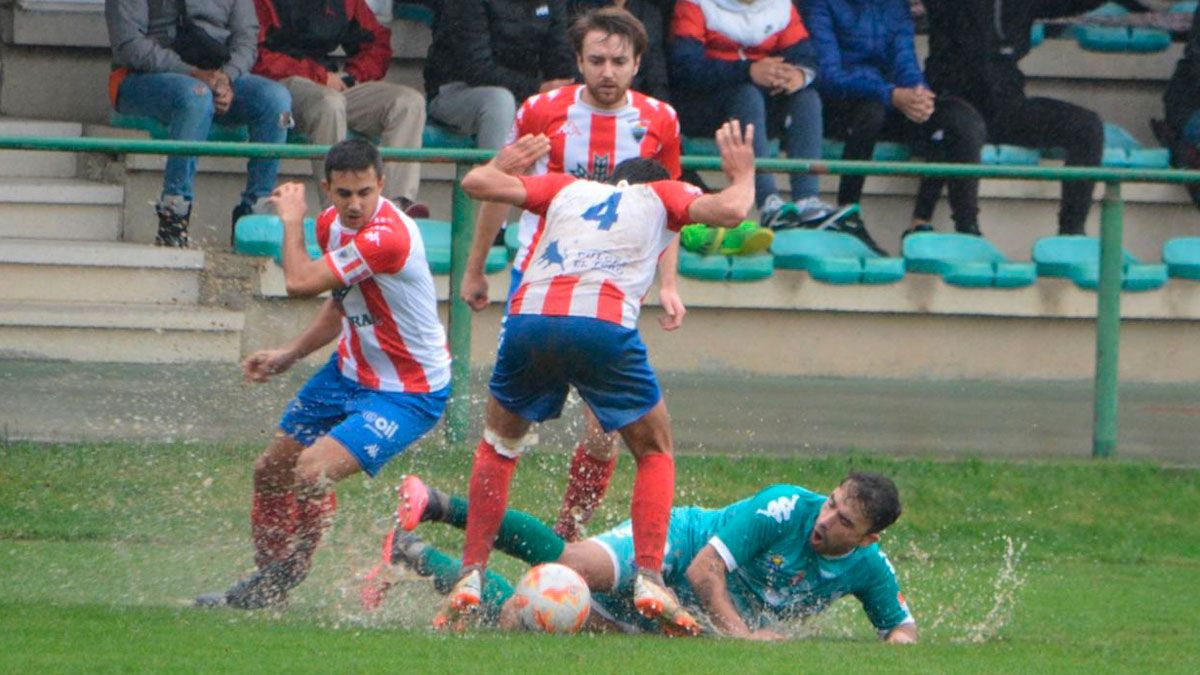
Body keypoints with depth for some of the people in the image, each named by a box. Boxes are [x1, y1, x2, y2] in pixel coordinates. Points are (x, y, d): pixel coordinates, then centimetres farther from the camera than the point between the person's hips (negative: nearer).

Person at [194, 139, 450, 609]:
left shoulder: (388, 236, -31)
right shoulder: (333, 223, -1)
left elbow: (300, 282, -30)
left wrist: (291, 220, -12)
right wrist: (289, 355, 7)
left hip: (408, 393, -9)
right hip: (350, 373, 9)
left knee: (313, 469, -26)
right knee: (270, 472, 15)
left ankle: (283, 584, -7)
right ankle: (268, 579, 34)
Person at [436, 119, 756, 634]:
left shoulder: (567, 189, 32)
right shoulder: (660, 196, 26)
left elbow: (476, 183, 28)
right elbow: (732, 209, 10)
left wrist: (502, 164, 51)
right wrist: (743, 174, 32)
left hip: (529, 316, 2)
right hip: (604, 322, -2)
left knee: (498, 445, 25)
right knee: (655, 452, 17)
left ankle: (470, 579, 15)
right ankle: (649, 581, 0)